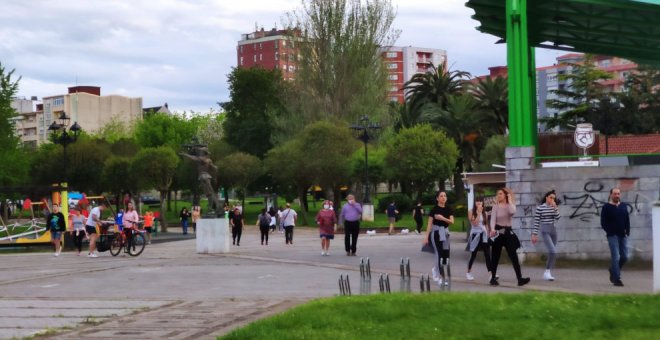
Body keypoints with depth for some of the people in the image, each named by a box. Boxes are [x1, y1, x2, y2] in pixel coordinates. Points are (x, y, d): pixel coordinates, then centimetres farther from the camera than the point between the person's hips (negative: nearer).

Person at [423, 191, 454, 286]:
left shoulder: (448, 209, 6)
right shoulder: (434, 209, -6)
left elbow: (452, 221, -3)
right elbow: (429, 223, -6)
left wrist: (443, 218, -21)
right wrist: (427, 236, -10)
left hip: (445, 232, 5)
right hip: (436, 232, -5)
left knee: (446, 254, 3)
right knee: (439, 254, -9)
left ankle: (436, 269, 30)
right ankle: (441, 277, -1)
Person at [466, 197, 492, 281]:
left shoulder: (484, 213, 9)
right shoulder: (471, 212, -3)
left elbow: (486, 224, 14)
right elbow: (475, 223, -16)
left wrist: (488, 234, 8)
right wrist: (479, 213, -16)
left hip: (484, 235, 3)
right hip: (475, 235, -3)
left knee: (487, 254, -10)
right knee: (473, 255, 5)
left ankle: (490, 273, -19)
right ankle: (468, 272, 23)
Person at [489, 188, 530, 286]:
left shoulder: (510, 206, 5)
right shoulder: (496, 206, 0)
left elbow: (512, 212, -21)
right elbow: (493, 219, -12)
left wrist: (510, 200, -11)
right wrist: (492, 229, -30)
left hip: (508, 232, 1)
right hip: (498, 232, -1)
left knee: (514, 256, -6)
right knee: (495, 257, 4)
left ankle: (520, 278, -11)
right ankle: (493, 278, 13)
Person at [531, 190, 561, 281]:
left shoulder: (554, 208, 10)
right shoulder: (540, 208, -5)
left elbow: (557, 218, -5)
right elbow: (536, 222, -3)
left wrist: (555, 207, -10)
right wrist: (534, 234, -5)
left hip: (553, 230, 6)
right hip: (545, 231, -6)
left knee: (552, 253, 7)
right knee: (553, 251, -19)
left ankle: (547, 273, 16)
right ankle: (547, 272, -9)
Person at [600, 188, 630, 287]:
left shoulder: (624, 206, 12)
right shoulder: (606, 207, -3)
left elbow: (627, 220, 14)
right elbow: (603, 223, -5)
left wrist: (627, 231, 3)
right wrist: (610, 232, -14)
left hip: (623, 235, 5)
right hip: (613, 236, -5)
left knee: (624, 257, 5)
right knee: (616, 257, -9)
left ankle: (613, 270, 29)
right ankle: (617, 279, -6)